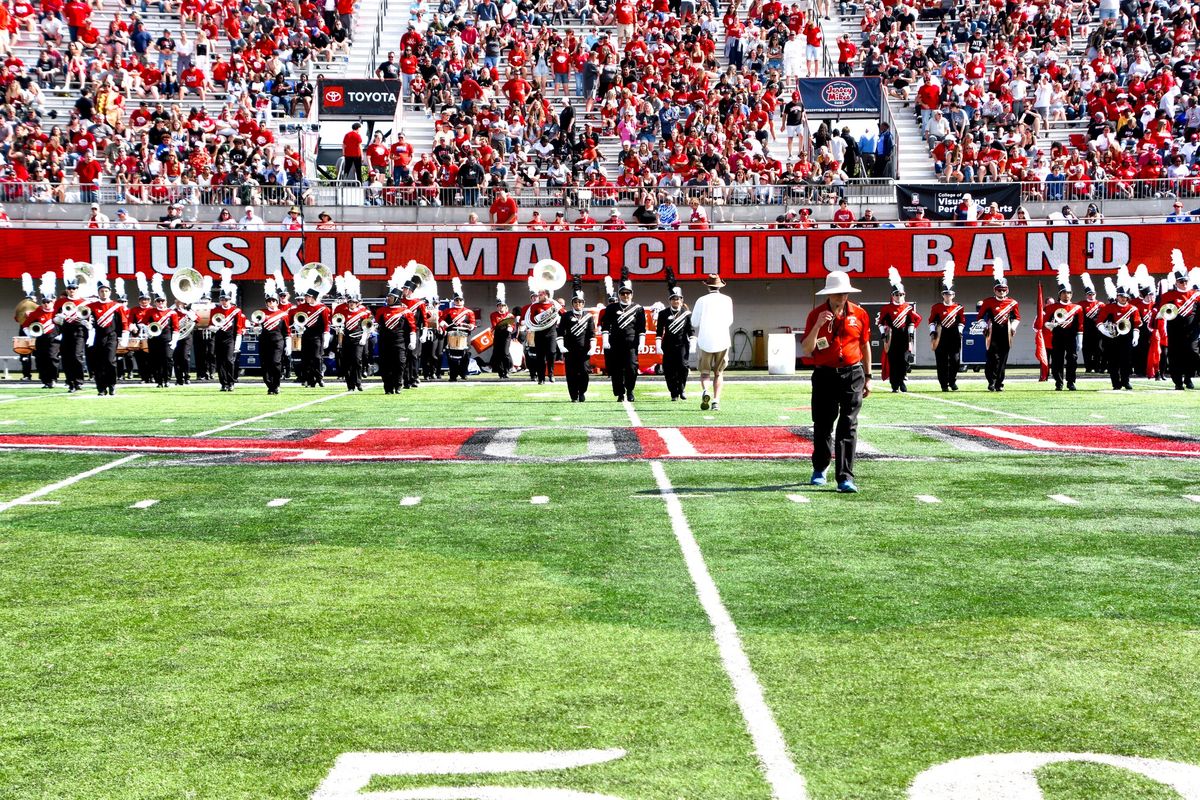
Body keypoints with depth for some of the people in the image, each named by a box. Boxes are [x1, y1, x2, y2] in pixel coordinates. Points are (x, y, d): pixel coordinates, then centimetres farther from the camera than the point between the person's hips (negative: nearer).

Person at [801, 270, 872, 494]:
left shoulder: (860, 314, 3)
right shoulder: (816, 315, 0)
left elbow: (865, 346, 13)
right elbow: (806, 350, -6)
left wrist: (868, 377, 13)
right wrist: (818, 325, -19)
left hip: (852, 375, 0)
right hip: (824, 375, 0)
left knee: (848, 427, -5)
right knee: (822, 425, 9)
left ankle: (845, 478, -6)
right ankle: (820, 469, 30)